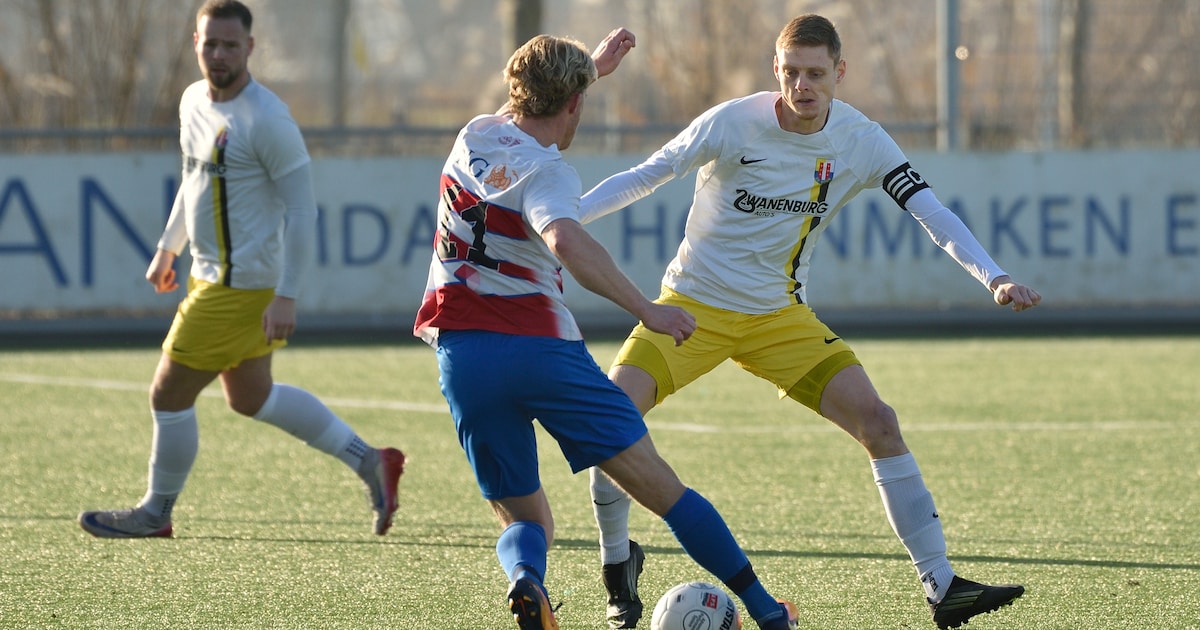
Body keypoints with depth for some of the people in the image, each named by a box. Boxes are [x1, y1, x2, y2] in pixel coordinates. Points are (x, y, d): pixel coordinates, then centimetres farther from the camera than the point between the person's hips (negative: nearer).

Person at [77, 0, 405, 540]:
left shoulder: (266, 120, -20)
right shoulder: (193, 101, 6)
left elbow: (301, 208, -20)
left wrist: (286, 296, -23)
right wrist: (167, 248, 26)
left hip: (241, 284, -9)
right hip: (210, 274, 9)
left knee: (168, 395, 0)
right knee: (251, 398, 19)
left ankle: (156, 513, 18)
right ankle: (370, 462, 26)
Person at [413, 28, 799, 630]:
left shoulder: (475, 135, 11)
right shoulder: (546, 171, -9)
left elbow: (525, 112, 37)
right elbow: (567, 242, -31)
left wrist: (590, 64, 46)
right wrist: (645, 309, -30)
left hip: (461, 357, 6)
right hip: (541, 349, -5)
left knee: (524, 522, 11)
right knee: (657, 483, 2)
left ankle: (525, 580, -25)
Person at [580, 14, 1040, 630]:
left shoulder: (861, 141, -9)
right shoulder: (731, 123, -17)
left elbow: (930, 211, -10)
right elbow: (642, 178, -12)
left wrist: (994, 278, -24)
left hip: (779, 314, 2)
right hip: (692, 303, -2)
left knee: (876, 420, -14)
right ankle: (618, 561, 3)